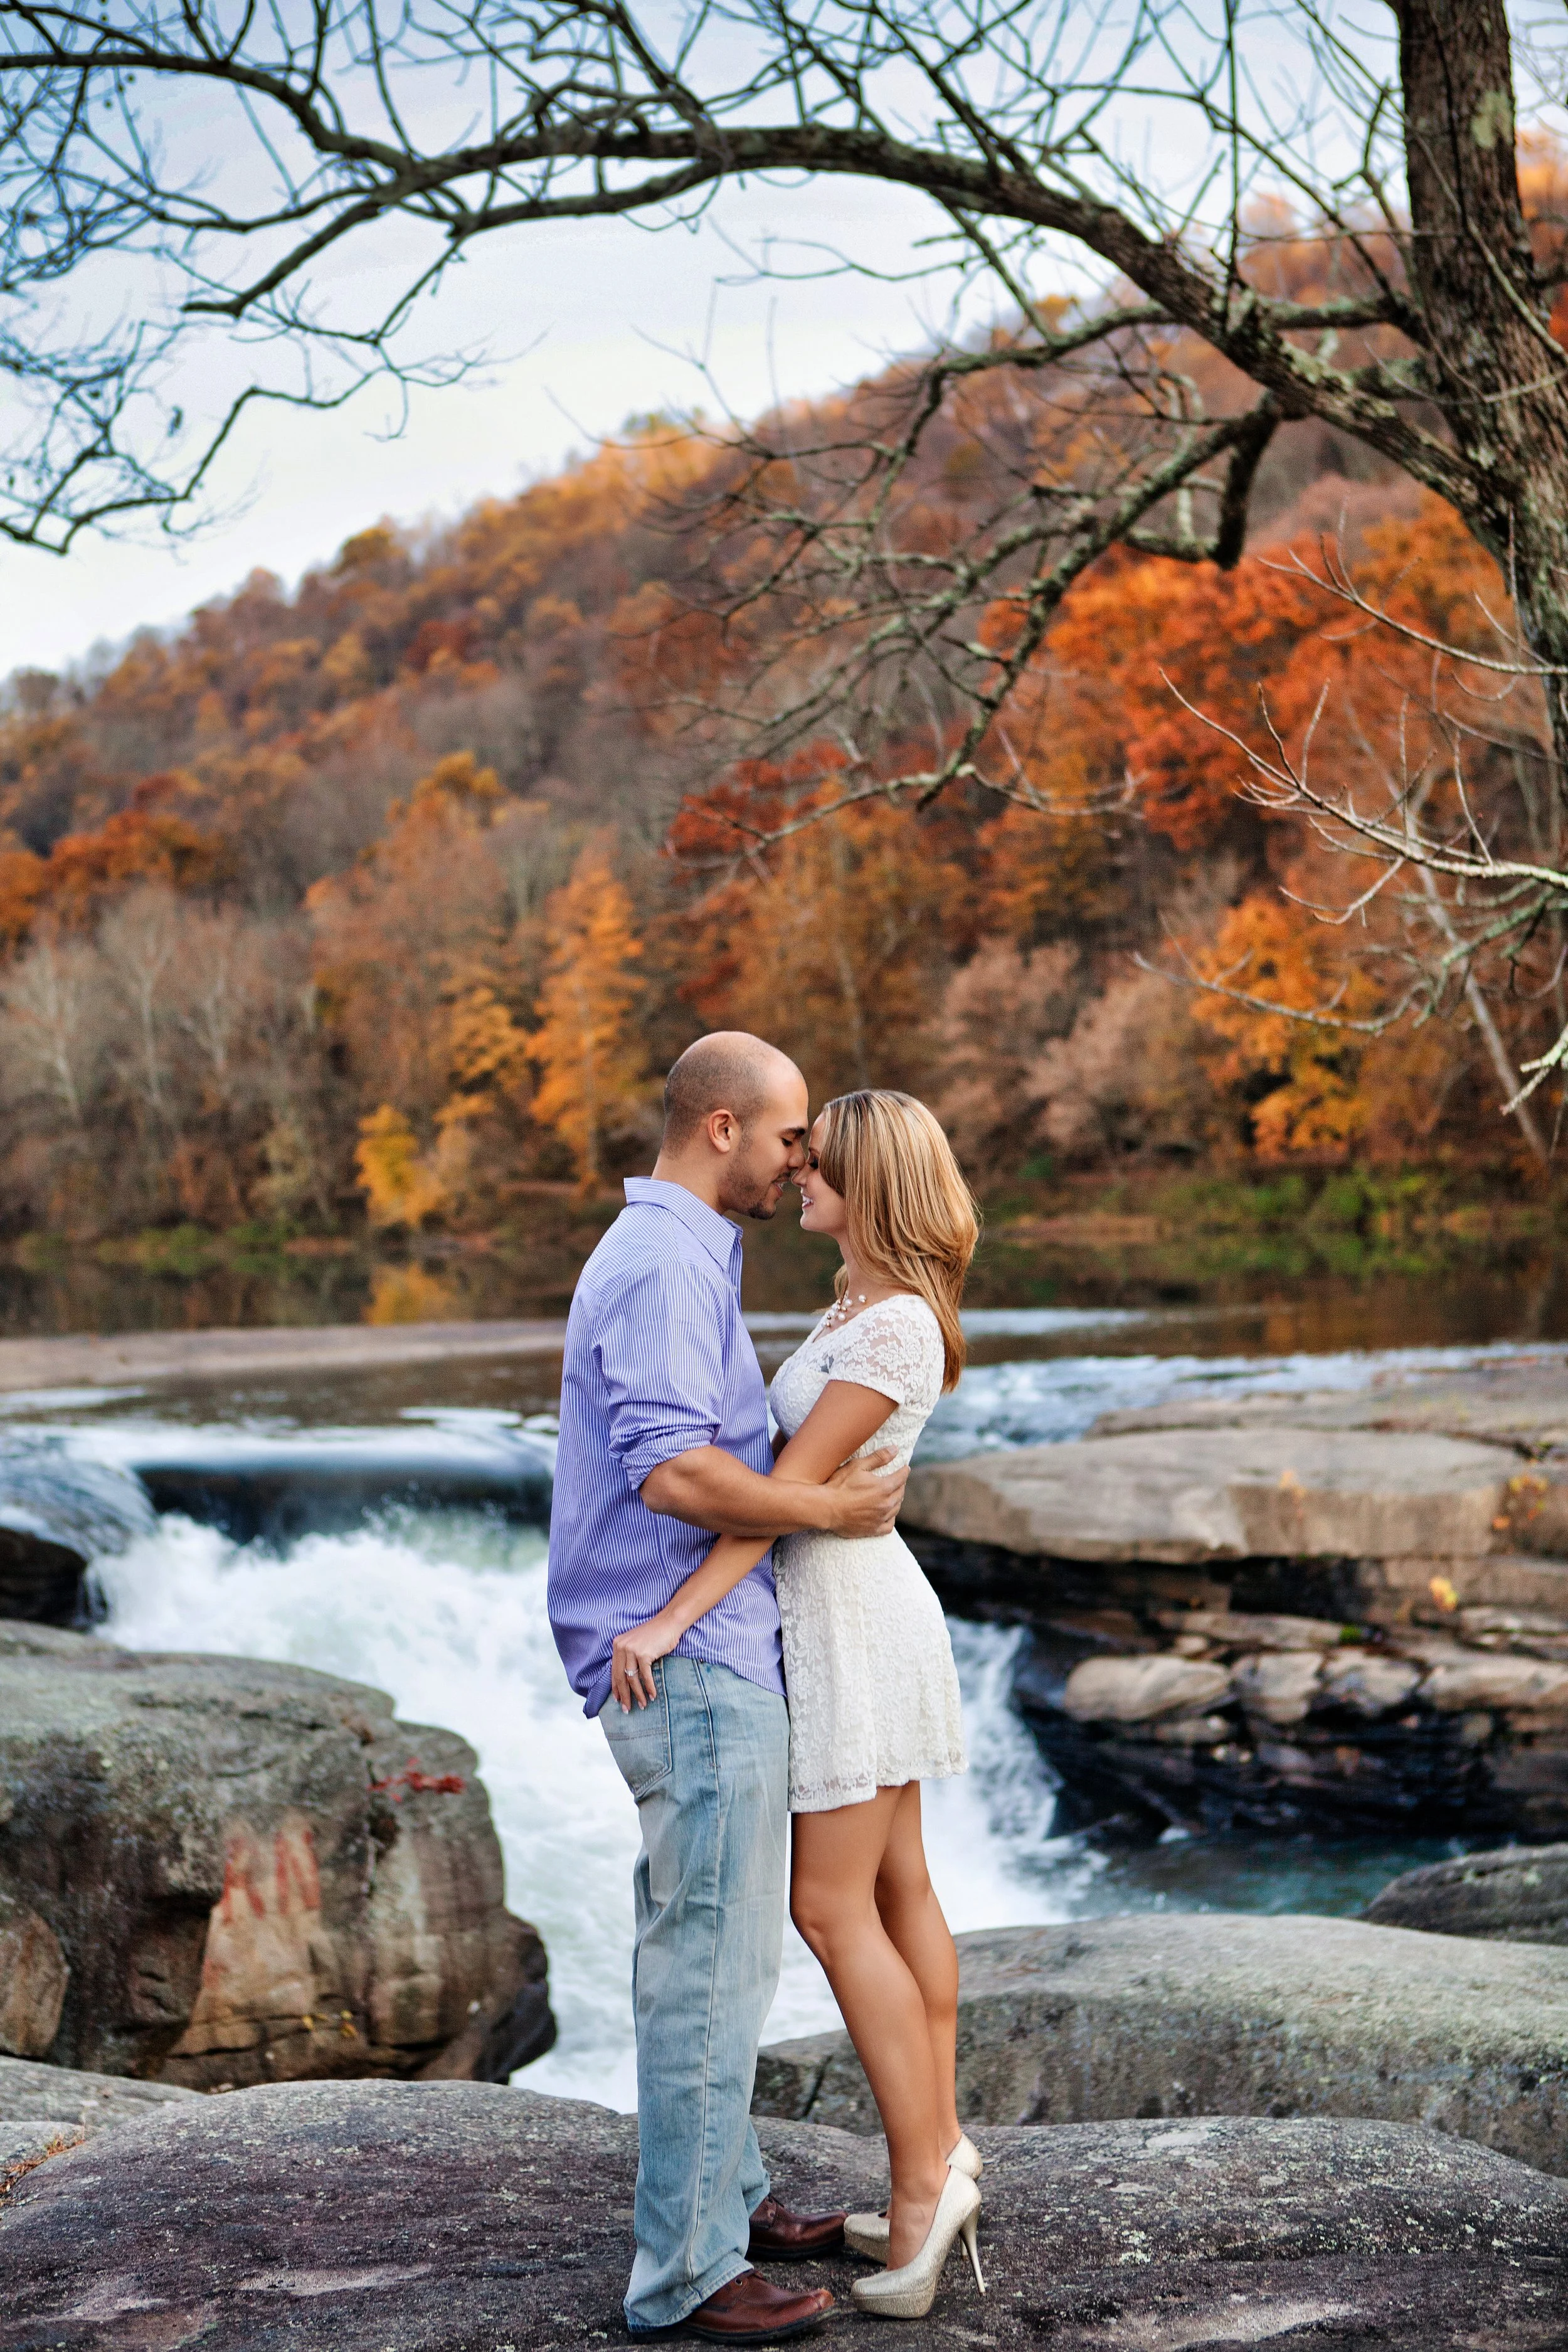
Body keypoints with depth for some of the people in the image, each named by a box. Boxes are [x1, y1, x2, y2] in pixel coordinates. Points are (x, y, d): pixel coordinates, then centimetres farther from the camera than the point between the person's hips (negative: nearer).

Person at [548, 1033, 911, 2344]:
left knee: (707, 1951, 18)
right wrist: (830, 1509, -15)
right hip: (688, 1663, -11)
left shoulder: (677, 1255, 17)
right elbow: (674, 1473, -26)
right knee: (711, 1963, -5)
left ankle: (728, 2199, 29)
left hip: (712, 1656, 11)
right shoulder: (665, 1265, -17)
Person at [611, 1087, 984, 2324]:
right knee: (896, 1893, 11)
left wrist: (672, 1617, -26)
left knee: (832, 1909, -5)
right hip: (848, 1606, 10)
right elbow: (803, 1473, 15)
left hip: (851, 1617, -10)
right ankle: (940, 2156, 17)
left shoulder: (895, 1327, -21)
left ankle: (925, 2178, 0)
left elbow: (791, 1485, -25)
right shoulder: (860, 1309, 10)